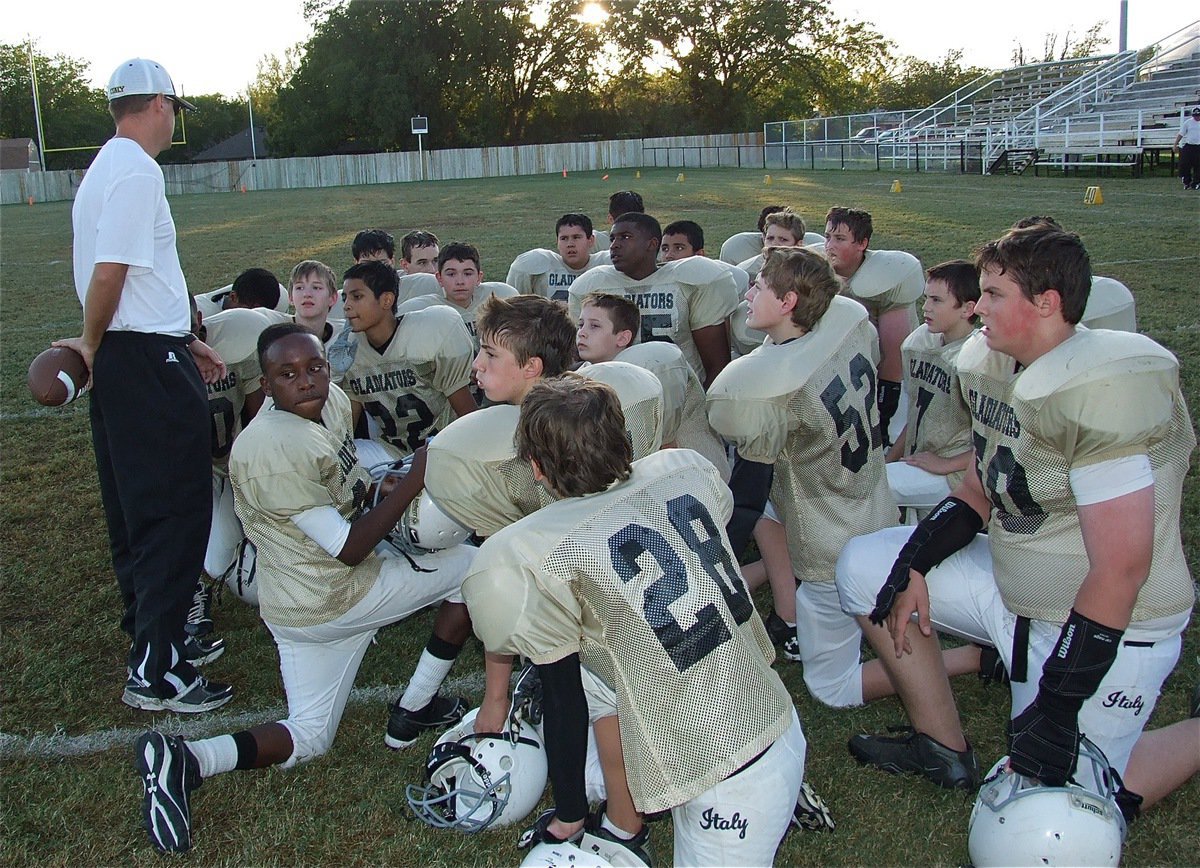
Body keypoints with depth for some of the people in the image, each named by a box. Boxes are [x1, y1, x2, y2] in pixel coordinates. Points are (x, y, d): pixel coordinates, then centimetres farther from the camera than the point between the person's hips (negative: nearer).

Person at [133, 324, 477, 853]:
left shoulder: (334, 401, 0)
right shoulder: (278, 451, -26)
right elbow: (349, 549, -22)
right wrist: (413, 481, -19)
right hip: (338, 601, -9)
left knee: (309, 738, 18)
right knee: (474, 564, 4)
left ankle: (183, 759, -3)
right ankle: (415, 708, 10)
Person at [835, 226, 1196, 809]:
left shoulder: (1103, 389, -27)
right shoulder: (988, 363, -1)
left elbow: (1122, 568, -27)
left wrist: (1057, 712, -24)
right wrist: (915, 563, -1)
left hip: (1103, 626, -8)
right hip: (1010, 584, 8)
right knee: (865, 564, 3)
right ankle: (944, 748, 12)